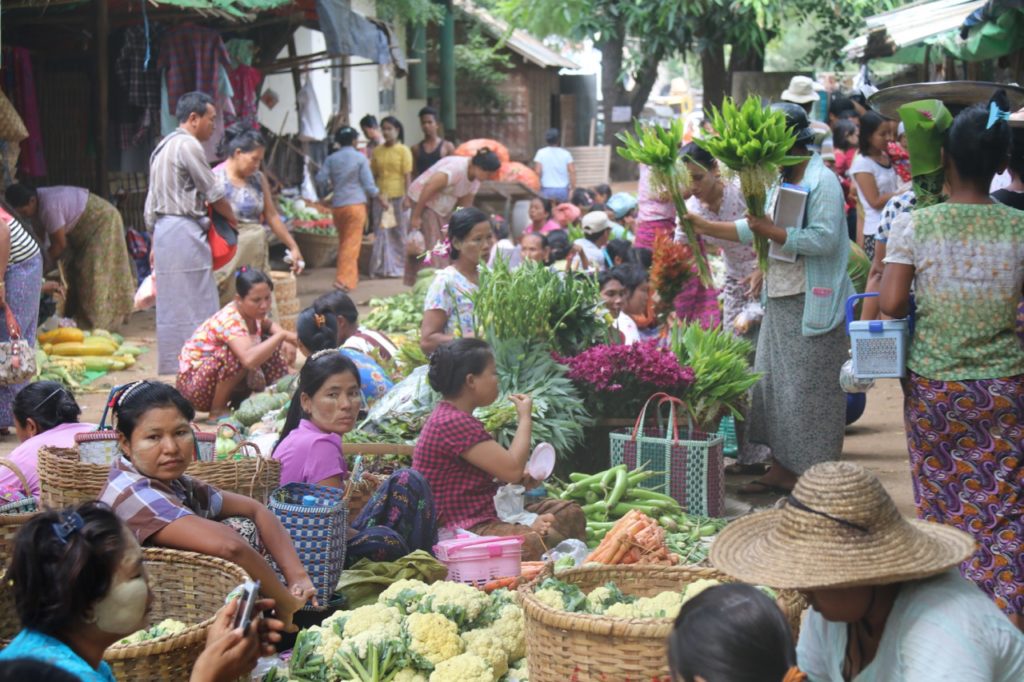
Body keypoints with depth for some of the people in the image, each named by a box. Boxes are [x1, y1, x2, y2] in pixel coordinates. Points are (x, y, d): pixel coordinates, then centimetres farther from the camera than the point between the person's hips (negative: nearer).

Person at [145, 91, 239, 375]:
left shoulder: (163, 147, 19)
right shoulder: (188, 145, -12)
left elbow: (151, 202, 21)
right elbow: (214, 193, -9)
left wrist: (155, 241, 23)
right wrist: (233, 219, 7)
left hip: (164, 228, 10)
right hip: (185, 229, -10)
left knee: (170, 302, 11)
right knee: (197, 301, -8)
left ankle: (171, 361, 15)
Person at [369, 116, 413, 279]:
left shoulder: (403, 151, -1)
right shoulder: (377, 151, 10)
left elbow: (408, 175, -5)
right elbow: (373, 175, 13)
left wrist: (407, 197, -13)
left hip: (398, 196, -3)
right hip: (381, 197, 3)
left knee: (400, 232, 3)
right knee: (381, 232, 1)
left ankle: (400, 266, 11)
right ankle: (383, 267, 5)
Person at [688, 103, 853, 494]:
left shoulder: (822, 182, -13)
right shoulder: (782, 180, 15)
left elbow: (824, 239, -24)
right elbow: (754, 231, 20)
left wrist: (772, 232, -22)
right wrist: (705, 227, 15)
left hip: (812, 306, -9)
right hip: (779, 301, 10)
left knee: (809, 392, -4)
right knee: (774, 385, 13)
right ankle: (781, 470, 22)